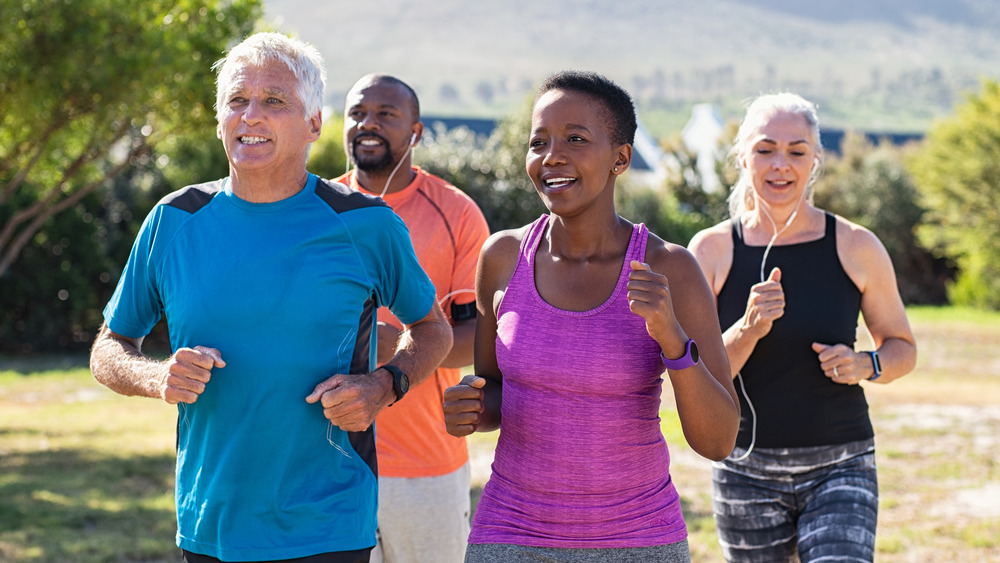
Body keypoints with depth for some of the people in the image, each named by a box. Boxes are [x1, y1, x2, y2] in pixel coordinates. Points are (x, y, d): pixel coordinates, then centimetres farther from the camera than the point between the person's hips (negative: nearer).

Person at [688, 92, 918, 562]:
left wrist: (866, 364, -11)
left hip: (839, 467, -1)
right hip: (746, 469, 1)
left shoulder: (856, 248, -2)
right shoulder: (712, 251, -3)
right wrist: (748, 330, -22)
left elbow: (902, 348, 11)